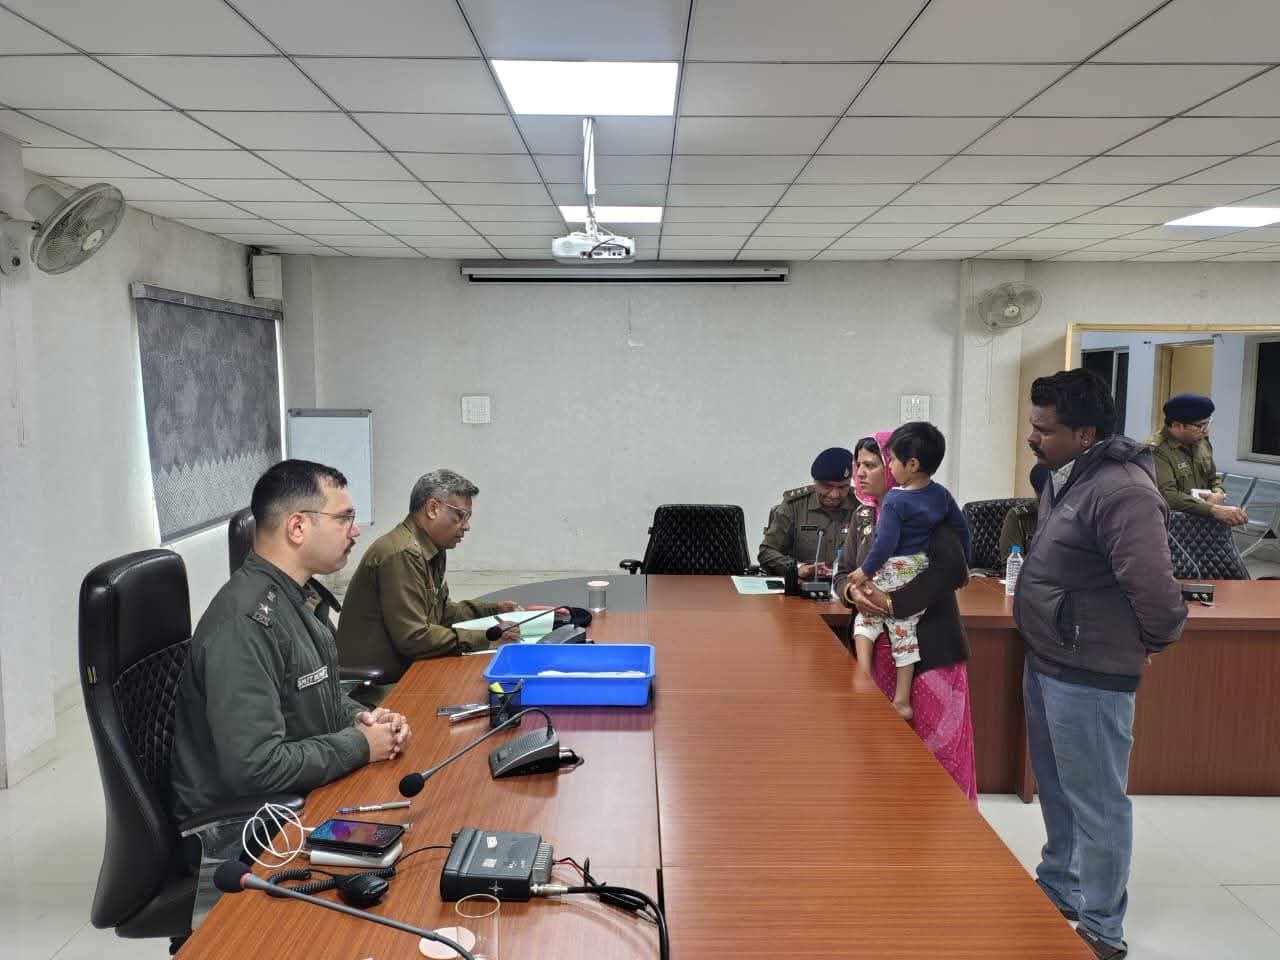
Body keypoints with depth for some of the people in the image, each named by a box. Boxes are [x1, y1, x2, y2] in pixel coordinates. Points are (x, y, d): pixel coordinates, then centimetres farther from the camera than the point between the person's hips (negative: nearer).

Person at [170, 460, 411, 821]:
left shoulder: (303, 596, 4)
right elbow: (255, 767, -29)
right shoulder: (245, 624, -26)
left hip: (305, 793, 8)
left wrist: (359, 717, -1)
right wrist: (360, 745, -18)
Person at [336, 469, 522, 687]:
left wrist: (493, 610, 10)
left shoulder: (430, 550, 11)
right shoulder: (403, 555, -20)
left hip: (405, 668, 9)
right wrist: (488, 637, -22)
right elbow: (414, 638, -24)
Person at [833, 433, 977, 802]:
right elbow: (844, 573, 12)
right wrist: (853, 591, -12)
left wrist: (891, 602, -23)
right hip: (880, 645, 6)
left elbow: (953, 568, -23)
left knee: (934, 745, -1)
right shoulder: (862, 516, 11)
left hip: (928, 647, -6)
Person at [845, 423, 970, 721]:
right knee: (905, 630, 11)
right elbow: (961, 529, 11)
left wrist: (865, 571, -11)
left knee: (866, 617, 16)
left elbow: (885, 544, -22)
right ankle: (902, 699, 15)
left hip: (892, 573, -6)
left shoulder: (894, 500, -19)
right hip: (922, 573, 6)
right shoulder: (941, 495, 1)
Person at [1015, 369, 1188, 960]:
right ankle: (1058, 890, 43)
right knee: (1055, 788, 23)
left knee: (1096, 802, 6)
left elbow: (1155, 591, -28)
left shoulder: (1121, 492, -25)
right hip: (1045, 664, 9)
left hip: (1087, 678, -9)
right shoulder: (1064, 477, 6)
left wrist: (1151, 642, -9)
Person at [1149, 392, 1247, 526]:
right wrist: (1214, 510, -34)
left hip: (1202, 519, 8)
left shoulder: (1201, 441, 9)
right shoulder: (1156, 451, -17)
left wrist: (1219, 494, -1)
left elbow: (1213, 478, 22)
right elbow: (1167, 496, -27)